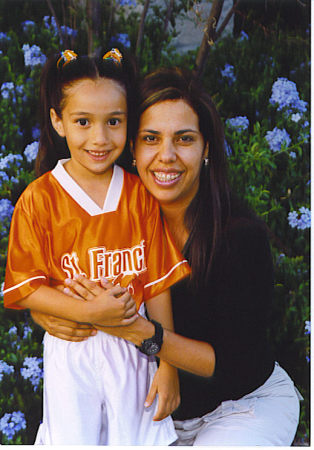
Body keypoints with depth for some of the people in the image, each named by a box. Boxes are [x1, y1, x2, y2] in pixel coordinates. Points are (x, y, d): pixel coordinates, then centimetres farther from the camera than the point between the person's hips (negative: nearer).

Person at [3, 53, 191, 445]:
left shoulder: (139, 195, -2)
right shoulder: (38, 200, -9)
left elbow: (157, 283, 0)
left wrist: (168, 366, -1)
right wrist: (88, 311, -23)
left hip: (135, 347, 2)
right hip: (70, 353, -2)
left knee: (138, 438, 12)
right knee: (74, 439, 7)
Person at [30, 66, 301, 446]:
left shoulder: (242, 234, -23)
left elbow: (239, 367, -23)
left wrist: (136, 330, -34)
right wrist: (48, 315, -25)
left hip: (248, 404, -4)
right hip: (163, 408, 5)